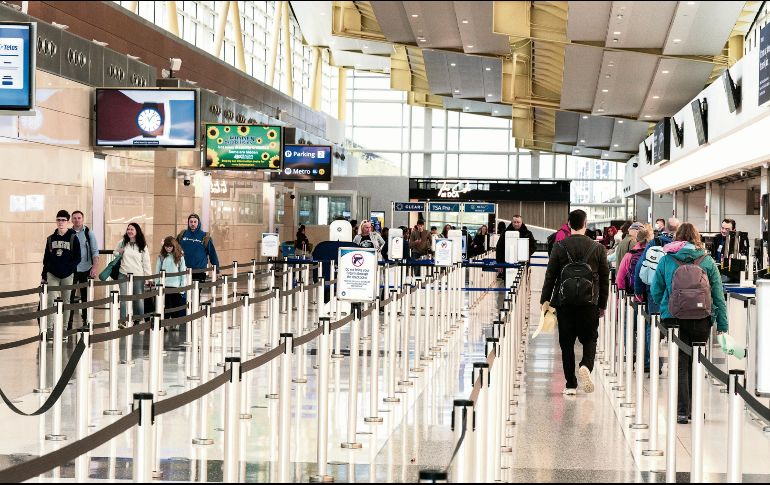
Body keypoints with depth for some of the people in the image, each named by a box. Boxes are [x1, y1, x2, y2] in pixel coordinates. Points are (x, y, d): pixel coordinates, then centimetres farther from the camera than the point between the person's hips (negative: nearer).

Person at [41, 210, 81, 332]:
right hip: (52, 275, 2)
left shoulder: (73, 238, 0)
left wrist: (70, 267, -17)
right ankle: (49, 327, -6)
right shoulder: (51, 239, 8)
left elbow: (77, 258, -2)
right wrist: (44, 275, 9)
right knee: (51, 300, -7)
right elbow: (46, 258, 12)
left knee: (66, 301, 5)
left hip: (68, 275, -2)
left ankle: (64, 327, 11)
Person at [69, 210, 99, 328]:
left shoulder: (89, 234, 2)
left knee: (86, 297, 6)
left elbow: (95, 252, -1)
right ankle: (69, 322, 2)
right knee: (69, 297, -3)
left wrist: (94, 267, -12)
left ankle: (86, 321, 13)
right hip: (71, 270, 1)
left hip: (85, 270, -1)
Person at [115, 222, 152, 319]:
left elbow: (146, 263, 2)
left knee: (139, 301, -1)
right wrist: (119, 253, -4)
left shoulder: (142, 246, 3)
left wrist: (149, 278, -4)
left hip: (138, 276, -1)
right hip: (124, 275, 1)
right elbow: (114, 252, 20)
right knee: (124, 300, -3)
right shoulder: (122, 242, 6)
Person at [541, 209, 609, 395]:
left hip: (564, 303, 0)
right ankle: (586, 366, -18)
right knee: (589, 339, 11)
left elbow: (550, 275, 0)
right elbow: (605, 279, 5)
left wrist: (545, 300, 7)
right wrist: (602, 305, 13)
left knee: (567, 343, 7)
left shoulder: (559, 247, -2)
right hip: (589, 303, 0)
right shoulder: (597, 248, 1)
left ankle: (571, 385, 7)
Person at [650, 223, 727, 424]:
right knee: (695, 364, 16)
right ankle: (692, 407, 24)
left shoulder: (666, 260, 2)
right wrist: (722, 324, 5)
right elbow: (718, 295, 2)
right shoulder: (707, 261, 3)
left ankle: (682, 411, -2)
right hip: (702, 321, 1)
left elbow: (656, 291, 8)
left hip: (674, 319, -1)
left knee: (680, 365, 4)